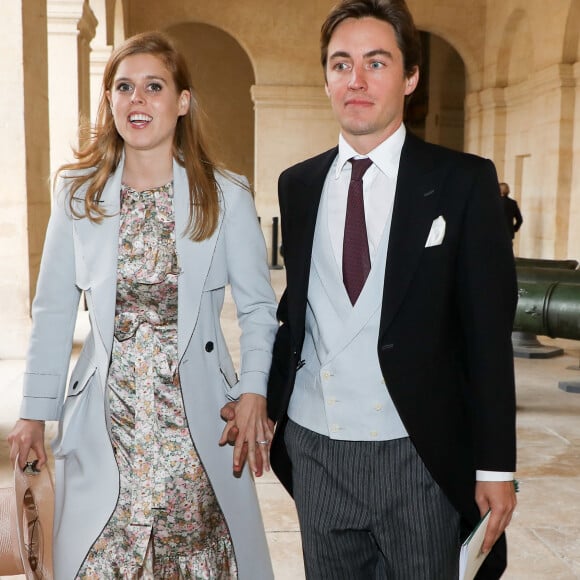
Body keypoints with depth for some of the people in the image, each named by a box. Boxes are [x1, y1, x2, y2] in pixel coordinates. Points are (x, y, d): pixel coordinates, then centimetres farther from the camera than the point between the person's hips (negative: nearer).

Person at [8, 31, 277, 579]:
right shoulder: (78, 194, 1)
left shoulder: (227, 197, -4)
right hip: (106, 423, 1)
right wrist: (35, 410, 5)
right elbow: (53, 311, 5)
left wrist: (254, 392, -11)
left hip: (197, 424, -1)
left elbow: (257, 306, 1)